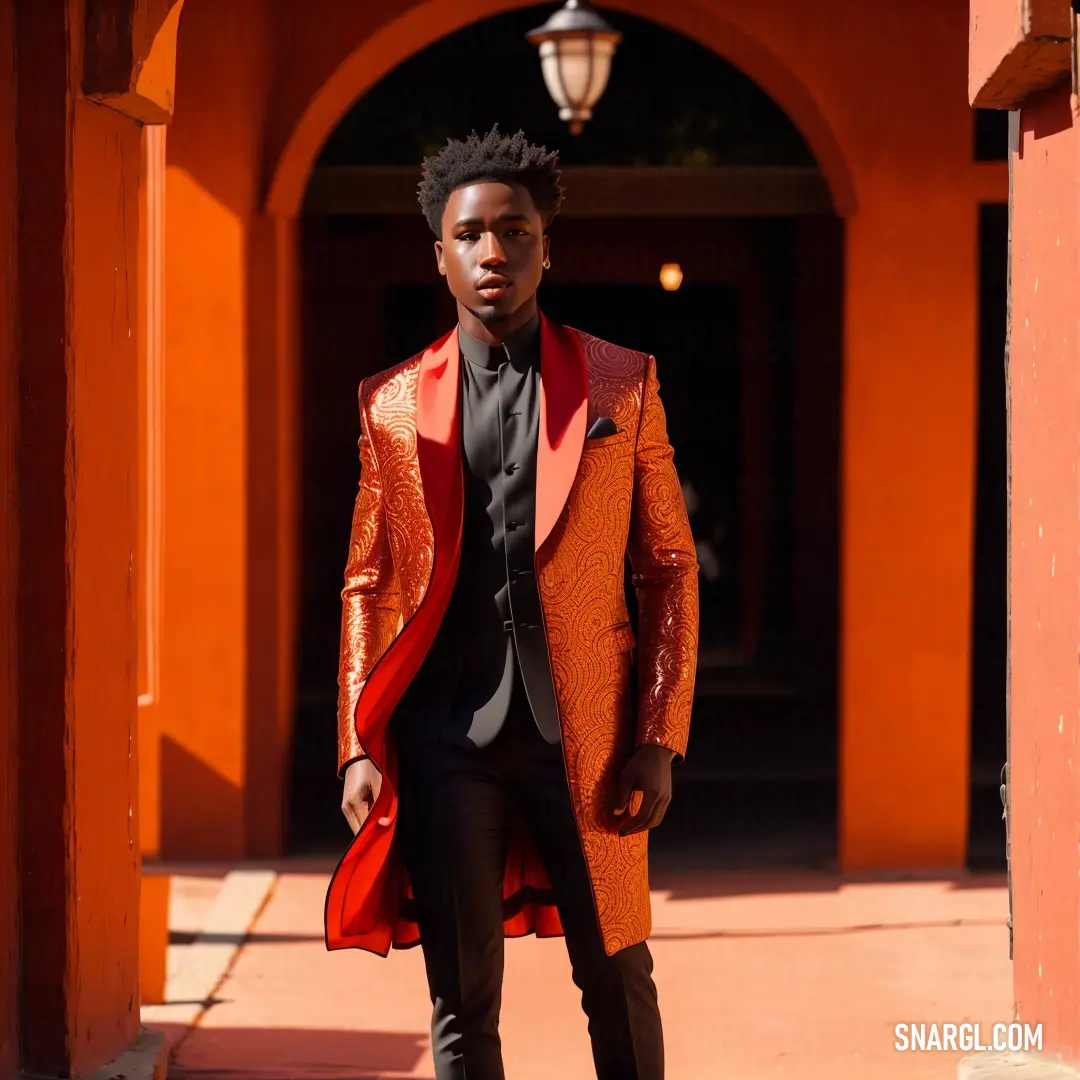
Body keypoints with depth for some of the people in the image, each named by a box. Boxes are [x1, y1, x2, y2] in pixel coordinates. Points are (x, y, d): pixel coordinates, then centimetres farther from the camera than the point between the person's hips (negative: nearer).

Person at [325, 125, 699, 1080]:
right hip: (447, 736, 1)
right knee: (462, 1001, 5)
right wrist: (361, 747, 0)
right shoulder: (395, 405, 9)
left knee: (617, 982, 7)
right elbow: (368, 585, 10)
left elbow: (670, 568, 5)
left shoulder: (622, 385, 6)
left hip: (583, 736, -1)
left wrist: (659, 738, -4)